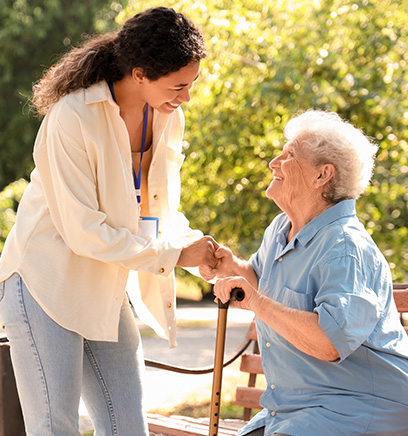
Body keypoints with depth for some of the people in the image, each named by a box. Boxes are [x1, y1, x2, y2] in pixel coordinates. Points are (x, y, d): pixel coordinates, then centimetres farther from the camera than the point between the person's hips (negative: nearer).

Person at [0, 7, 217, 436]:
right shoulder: (71, 118, -22)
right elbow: (84, 231, -22)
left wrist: (200, 247, -9)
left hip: (106, 295, 7)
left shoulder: (169, 119, 1)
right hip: (45, 286, -7)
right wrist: (174, 255, -18)